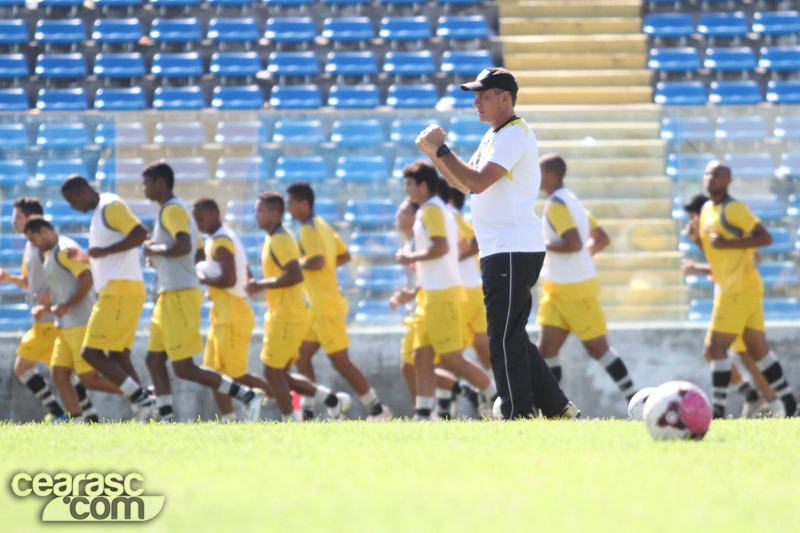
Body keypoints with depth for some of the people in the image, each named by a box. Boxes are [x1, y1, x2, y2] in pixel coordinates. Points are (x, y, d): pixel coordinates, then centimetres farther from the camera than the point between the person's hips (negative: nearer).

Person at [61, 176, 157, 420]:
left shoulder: (111, 206, -9)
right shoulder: (99, 212, 21)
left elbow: (140, 233, -21)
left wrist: (104, 252, -20)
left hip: (120, 289, -10)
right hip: (115, 290, 10)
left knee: (91, 352, -11)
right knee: (119, 357, 7)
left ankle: (142, 400, -13)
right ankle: (145, 408, 1)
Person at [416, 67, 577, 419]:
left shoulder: (515, 134, -12)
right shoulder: (494, 136, 20)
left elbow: (478, 181, -21)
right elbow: (464, 183, 23)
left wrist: (442, 148, -13)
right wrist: (434, 153, 11)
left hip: (514, 252, -10)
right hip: (499, 253, 10)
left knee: (505, 340, -10)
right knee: (511, 339, 12)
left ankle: (518, 415, -10)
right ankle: (558, 409, 14)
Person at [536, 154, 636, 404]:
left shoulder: (556, 205, -16)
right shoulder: (571, 200, 13)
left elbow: (574, 243, -28)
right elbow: (601, 239, 18)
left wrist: (543, 245, -16)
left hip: (575, 290, -9)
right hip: (558, 290, 9)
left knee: (597, 349, -1)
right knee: (547, 349, 2)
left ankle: (634, 400, 7)